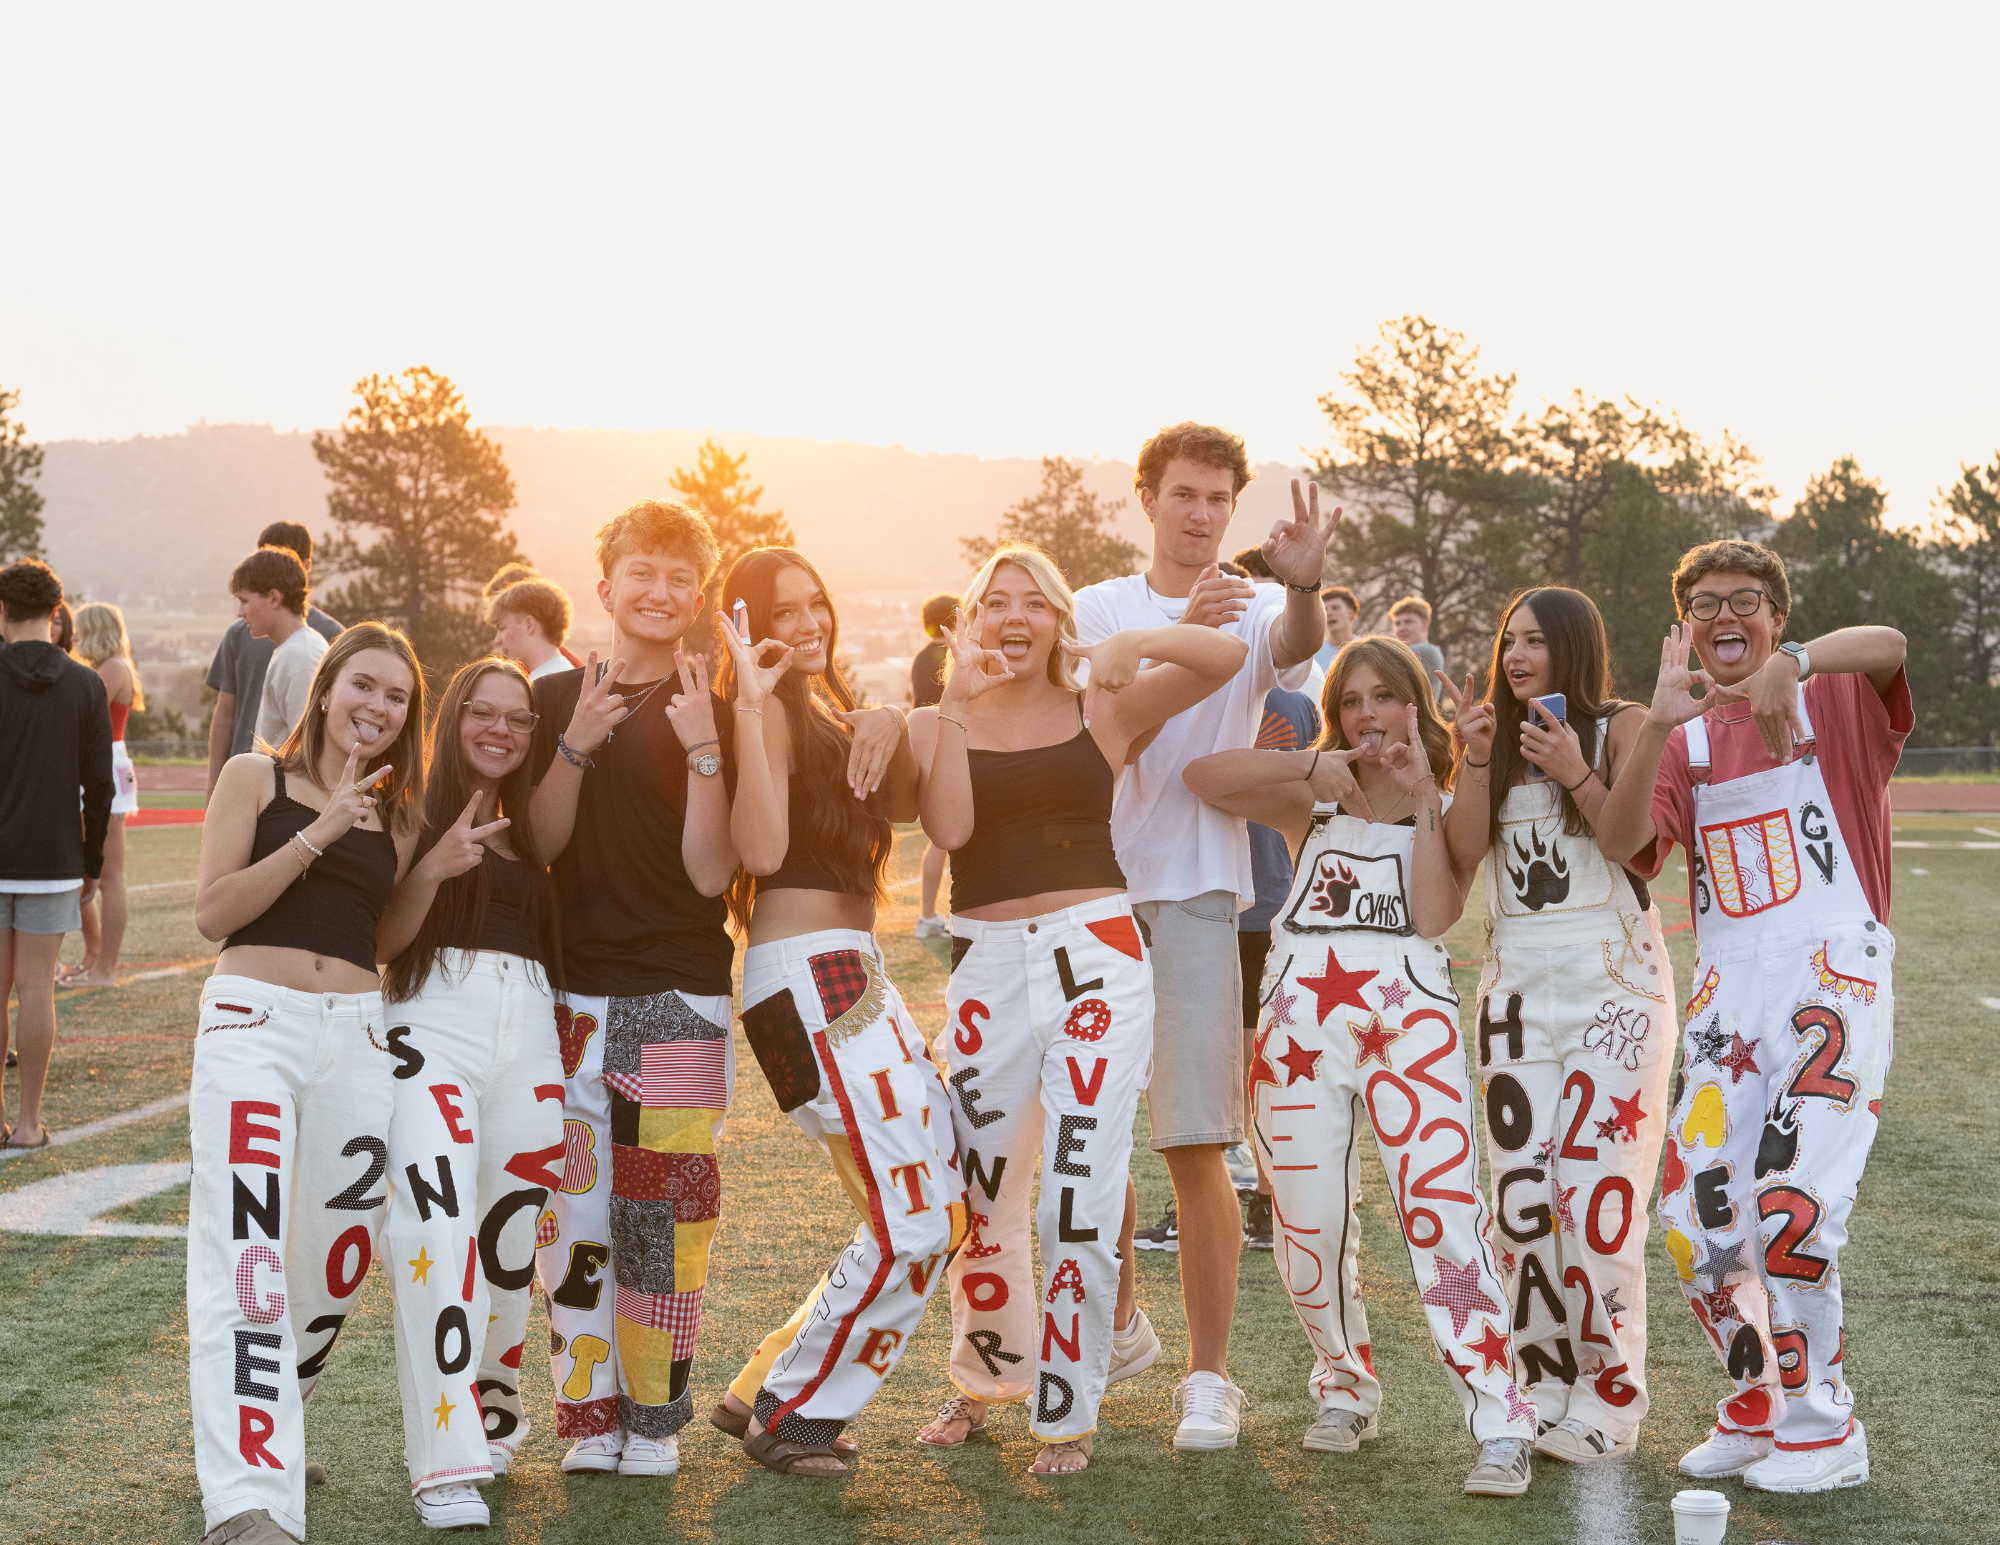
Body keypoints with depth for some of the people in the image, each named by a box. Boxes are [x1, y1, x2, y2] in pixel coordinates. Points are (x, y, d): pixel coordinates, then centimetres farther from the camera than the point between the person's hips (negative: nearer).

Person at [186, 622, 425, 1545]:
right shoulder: (256, 778, 5)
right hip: (254, 1021, -5)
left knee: (335, 1261, 7)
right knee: (247, 1257, -16)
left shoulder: (398, 814, 18)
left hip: (359, 1036, 5)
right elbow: (213, 912, -4)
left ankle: (271, 1431, 31)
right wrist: (320, 832, -11)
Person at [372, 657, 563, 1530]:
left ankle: (491, 1422, 28)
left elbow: (567, 926, 12)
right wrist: (432, 868, -17)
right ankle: (445, 1464, -18)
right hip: (435, 1021, -5)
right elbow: (381, 940, -2)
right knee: (434, 1222, -18)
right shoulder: (416, 811, 6)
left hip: (529, 1027, 5)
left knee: (512, 1233, 7)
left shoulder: (537, 824, 20)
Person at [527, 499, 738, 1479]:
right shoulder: (559, 699, 8)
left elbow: (711, 871, -6)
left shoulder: (715, 715, 3)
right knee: (574, 1206, 0)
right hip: (573, 988, 1)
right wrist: (577, 744, -12)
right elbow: (538, 845, 0)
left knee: (664, 1212, 1)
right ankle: (589, 1412, 11)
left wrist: (704, 753, -16)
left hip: (679, 994, -1)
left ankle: (655, 1417, 12)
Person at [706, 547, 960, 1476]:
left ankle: (770, 1390, 19)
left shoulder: (829, 707, 20)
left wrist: (888, 731, -6)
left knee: (946, 1208, 13)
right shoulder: (772, 707, -9)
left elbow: (901, 808, 11)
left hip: (853, 975, 10)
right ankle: (786, 1417, 7)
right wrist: (750, 701, -24)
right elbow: (762, 848, -22)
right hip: (807, 974, -10)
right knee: (909, 1226, -9)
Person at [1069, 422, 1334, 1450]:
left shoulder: (1257, 612, 4)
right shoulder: (1100, 608, 10)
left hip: (1195, 892, -3)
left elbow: (1297, 647, -21)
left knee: (1196, 1145, -7)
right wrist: (1179, 637, -25)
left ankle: (1209, 1375, 1)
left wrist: (1303, 586, -44)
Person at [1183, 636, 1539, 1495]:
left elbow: (1435, 914, -3)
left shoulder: (1451, 808, 15)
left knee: (1444, 1212, -15)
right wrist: (1310, 763, -7)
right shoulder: (1312, 799, 17)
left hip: (1410, 1012, -2)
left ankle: (1501, 1430, -14)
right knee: (1309, 1228, 5)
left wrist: (1423, 801, -3)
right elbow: (1200, 776, 1)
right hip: (1304, 1012, 2)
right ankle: (1345, 1390, 28)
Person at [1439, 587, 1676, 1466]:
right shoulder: (1498, 736, 15)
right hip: (1518, 979, 4)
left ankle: (1606, 1399, 0)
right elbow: (1462, 856, 3)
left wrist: (1577, 775, -16)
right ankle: (1544, 1389, 12)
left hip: (1611, 974, -4)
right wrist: (1476, 763, -8)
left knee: (1596, 1183, -10)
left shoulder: (1621, 728, 3)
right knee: (1521, 1188, 1)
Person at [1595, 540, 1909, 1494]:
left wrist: (1790, 664, -39)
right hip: (1728, 991, 5)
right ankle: (1759, 1407, 24)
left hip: (1835, 981, -5)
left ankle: (1821, 1431, 4)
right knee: (1695, 1216, 3)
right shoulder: (1685, 738, 14)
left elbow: (1888, 645, -21)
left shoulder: (1836, 703, 4)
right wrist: (1657, 724, -18)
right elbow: (1620, 843, -5)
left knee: (1790, 1209, -15)